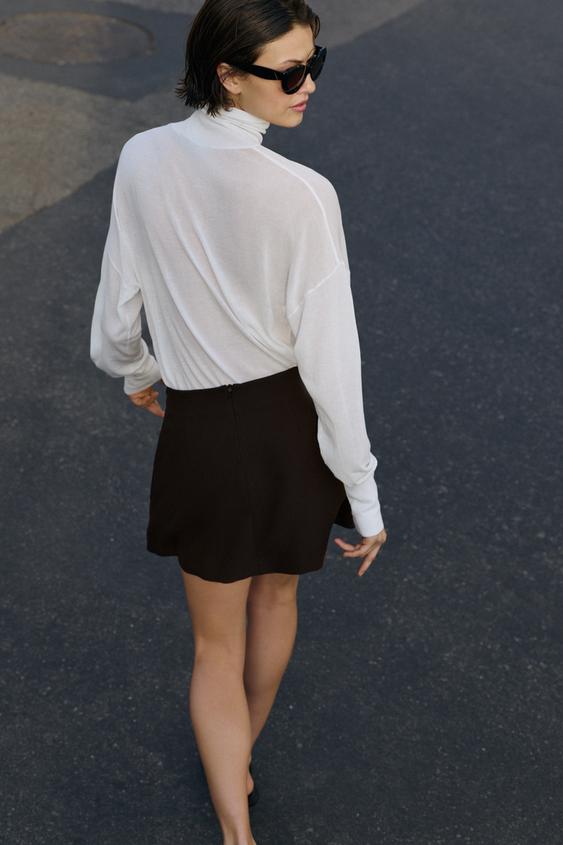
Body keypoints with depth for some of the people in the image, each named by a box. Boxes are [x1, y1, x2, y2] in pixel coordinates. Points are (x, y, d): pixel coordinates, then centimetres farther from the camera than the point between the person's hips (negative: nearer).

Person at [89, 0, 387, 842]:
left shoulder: (143, 159, -12)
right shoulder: (303, 195, -22)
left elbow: (119, 304, 1)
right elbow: (332, 356, -17)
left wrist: (137, 373, 24)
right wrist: (363, 496, -6)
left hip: (202, 427, 1)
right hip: (293, 420, 0)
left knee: (219, 646, 18)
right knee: (276, 595, 28)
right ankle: (241, 759, 53)